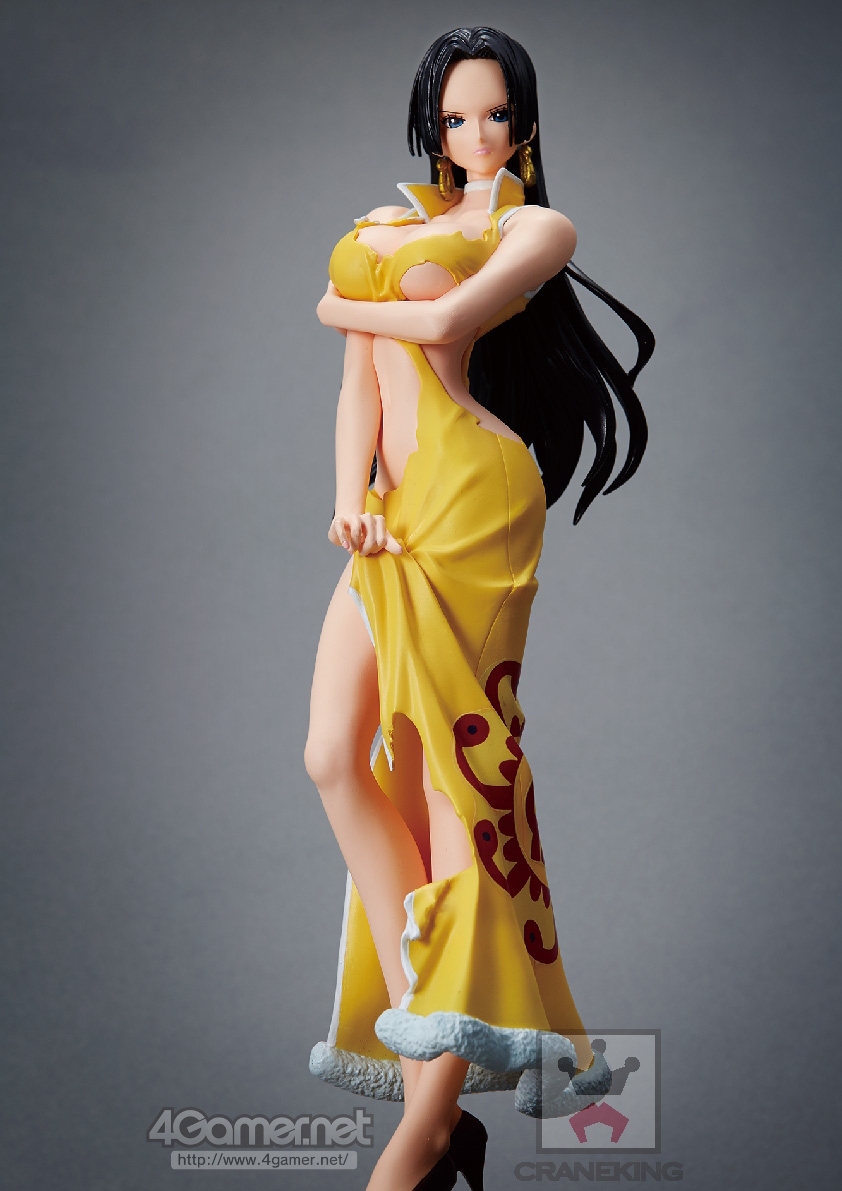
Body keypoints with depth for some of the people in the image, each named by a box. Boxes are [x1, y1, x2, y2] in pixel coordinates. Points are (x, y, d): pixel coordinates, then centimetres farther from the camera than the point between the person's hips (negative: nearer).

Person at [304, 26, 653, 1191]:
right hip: (393, 514, 7)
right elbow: (361, 378, 15)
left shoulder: (538, 227, 8)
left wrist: (344, 301, 9)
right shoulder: (384, 224, 25)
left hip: (469, 486, -6)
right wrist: (350, 496, -1)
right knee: (336, 758, -5)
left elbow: (447, 322, -9)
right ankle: (419, 1022, 1)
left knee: (453, 762, -10)